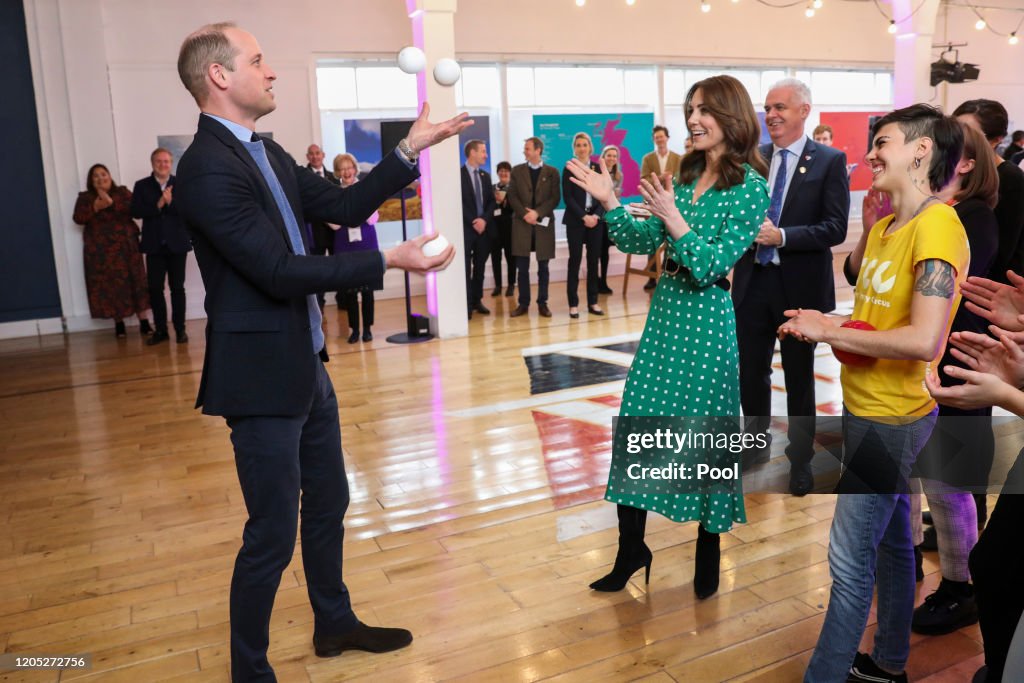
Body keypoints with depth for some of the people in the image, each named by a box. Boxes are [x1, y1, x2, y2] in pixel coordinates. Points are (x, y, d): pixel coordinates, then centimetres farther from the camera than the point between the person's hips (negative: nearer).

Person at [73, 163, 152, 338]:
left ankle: (143, 321, -1)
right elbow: (78, 218, -2)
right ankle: (119, 323, 4)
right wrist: (95, 207, -17)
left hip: (125, 245, 0)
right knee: (110, 284, -2)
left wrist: (112, 203, -17)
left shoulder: (122, 192, 10)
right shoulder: (85, 198, 11)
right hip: (100, 249, 0)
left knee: (135, 280, -3)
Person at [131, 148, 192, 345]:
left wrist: (170, 202, -22)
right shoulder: (142, 186, 4)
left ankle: (180, 329, 12)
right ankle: (160, 330, 11)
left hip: (177, 244, -1)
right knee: (155, 288, 2)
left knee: (177, 287, 5)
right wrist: (158, 205, -17)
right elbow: (136, 211, -6)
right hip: (154, 245, 1)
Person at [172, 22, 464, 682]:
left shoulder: (266, 152, 9)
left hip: (305, 366, 10)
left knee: (328, 503, 21)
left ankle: (334, 622, 42)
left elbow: (346, 206, 9)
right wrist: (390, 261, -25)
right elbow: (280, 273, -25)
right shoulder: (208, 169, -20)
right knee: (273, 534, 3)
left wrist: (410, 149, 2)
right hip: (263, 378, -10)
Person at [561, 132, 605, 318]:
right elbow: (568, 197, -6)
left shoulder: (598, 168, 9)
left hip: (595, 219, 3)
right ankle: (573, 304, 2)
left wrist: (596, 215, -11)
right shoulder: (569, 169, 1)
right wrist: (583, 217, -15)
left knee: (593, 261, 5)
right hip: (575, 221, -3)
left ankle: (593, 302, 11)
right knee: (575, 261, -2)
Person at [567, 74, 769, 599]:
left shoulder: (750, 187, -9)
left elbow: (713, 265, -17)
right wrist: (608, 201, -3)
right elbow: (644, 242, 8)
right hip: (666, 310, 7)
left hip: (708, 319, -6)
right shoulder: (685, 174, 11)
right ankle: (631, 548, 20)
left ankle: (709, 548, 27)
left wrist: (673, 218, -25)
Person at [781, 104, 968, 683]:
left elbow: (924, 340, -28)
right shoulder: (884, 227, 9)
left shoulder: (937, 226, -19)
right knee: (891, 542, 21)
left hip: (891, 421, -9)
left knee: (850, 560, -2)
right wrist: (823, 325, -6)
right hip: (868, 411, 9)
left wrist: (829, 331, -19)